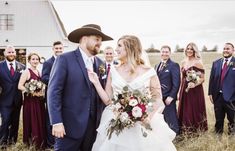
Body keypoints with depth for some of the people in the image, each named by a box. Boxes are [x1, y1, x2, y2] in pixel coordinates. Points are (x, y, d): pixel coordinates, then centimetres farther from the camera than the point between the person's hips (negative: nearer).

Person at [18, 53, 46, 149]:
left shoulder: (39, 72, 11)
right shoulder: (27, 72, -9)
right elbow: (20, 86, -17)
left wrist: (41, 92, 1)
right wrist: (33, 92, -21)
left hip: (39, 100, 6)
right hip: (30, 100, -6)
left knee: (40, 121, 10)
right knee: (32, 121, 1)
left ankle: (39, 141, 24)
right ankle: (31, 142, 16)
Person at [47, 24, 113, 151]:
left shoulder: (100, 64, 10)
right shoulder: (65, 59, -6)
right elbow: (53, 92, -10)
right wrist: (57, 122, -16)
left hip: (94, 125, 5)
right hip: (70, 124, -5)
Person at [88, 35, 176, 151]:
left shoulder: (149, 72, -4)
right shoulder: (113, 71, 5)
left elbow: (158, 100, -1)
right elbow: (108, 100, 5)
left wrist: (149, 116, -17)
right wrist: (96, 82, -5)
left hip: (142, 125, -2)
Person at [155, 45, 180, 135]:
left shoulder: (174, 65, -7)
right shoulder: (157, 66, 16)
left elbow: (176, 83, -12)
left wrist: (171, 97, -17)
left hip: (168, 98, -6)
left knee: (171, 120, 1)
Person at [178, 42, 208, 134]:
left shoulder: (198, 62, -8)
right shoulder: (184, 62, 9)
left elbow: (202, 78, -9)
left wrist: (195, 84, -26)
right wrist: (180, 90, 13)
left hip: (195, 90, -5)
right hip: (185, 90, 5)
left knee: (195, 110, 1)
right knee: (185, 110, 9)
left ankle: (196, 130, 15)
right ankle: (185, 130, 21)